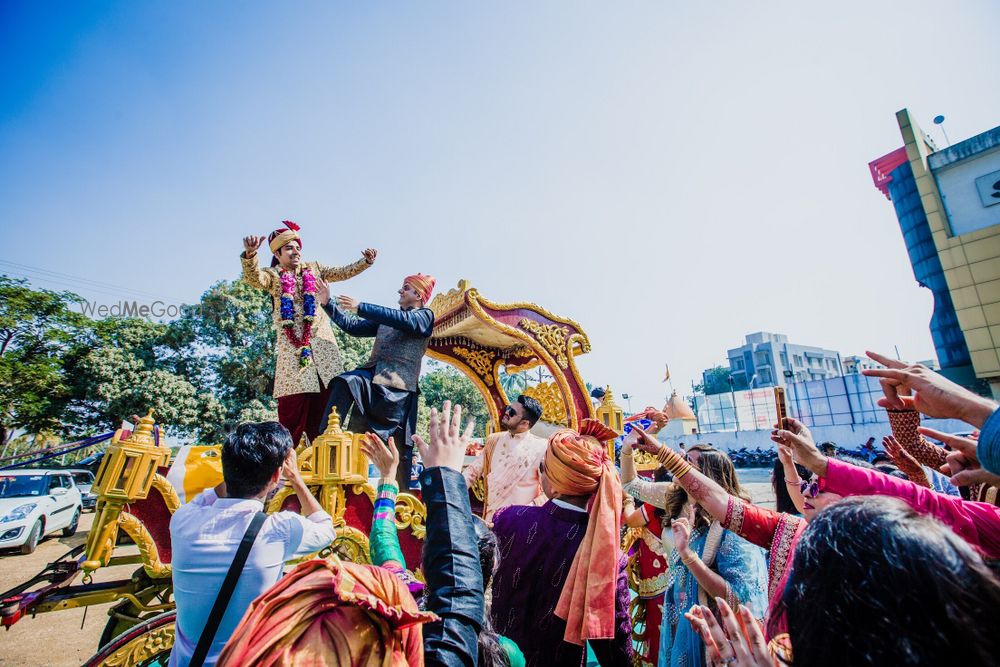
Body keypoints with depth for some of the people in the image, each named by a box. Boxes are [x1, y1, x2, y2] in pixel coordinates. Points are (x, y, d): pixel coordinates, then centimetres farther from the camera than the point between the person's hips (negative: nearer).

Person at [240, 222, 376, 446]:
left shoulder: (313, 268, 16)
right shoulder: (272, 276, 6)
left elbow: (343, 272, 12)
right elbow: (252, 278, -13)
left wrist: (366, 262, -3)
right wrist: (249, 255, -34)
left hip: (322, 344, 3)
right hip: (292, 346, -3)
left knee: (324, 410, 4)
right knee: (293, 411, -7)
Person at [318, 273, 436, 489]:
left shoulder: (425, 316, 5)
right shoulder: (385, 318, 24)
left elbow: (404, 320, -16)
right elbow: (352, 326, 22)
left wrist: (360, 307, -18)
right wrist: (327, 304, 12)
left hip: (399, 386, -5)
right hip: (372, 376, 5)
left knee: (399, 444, 0)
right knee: (344, 382, -27)